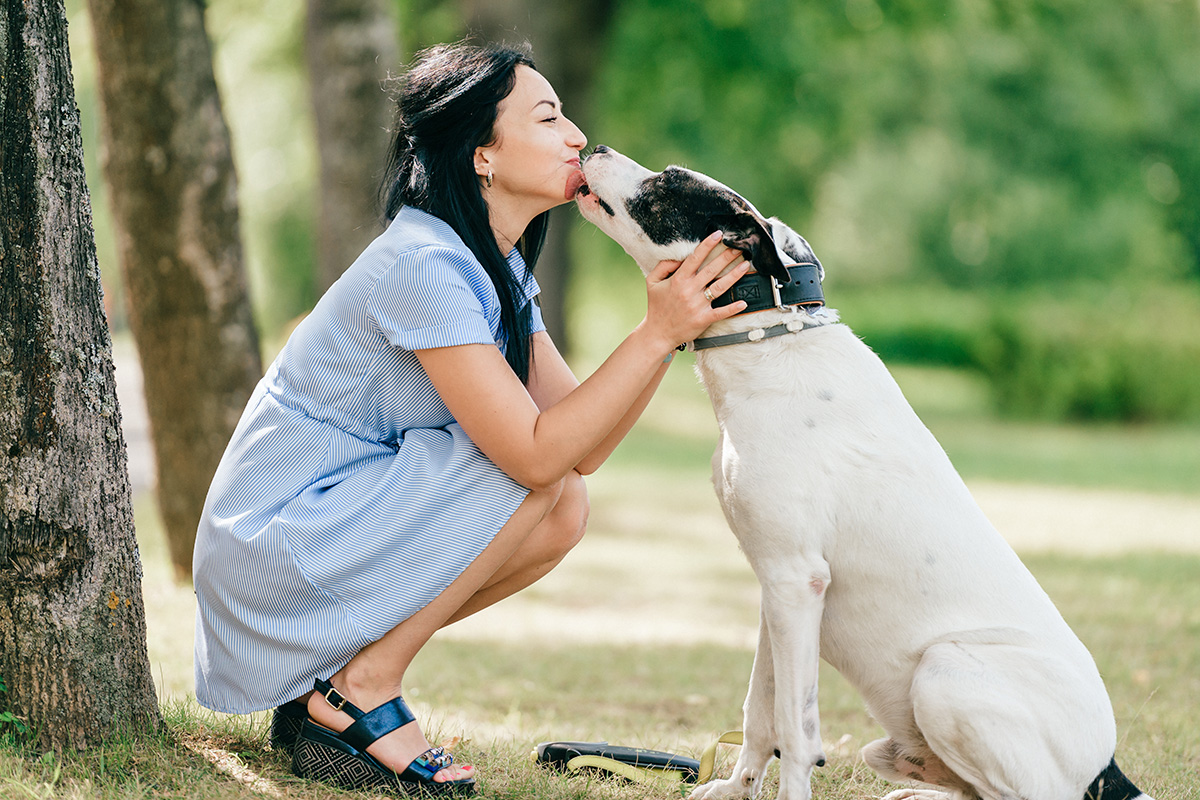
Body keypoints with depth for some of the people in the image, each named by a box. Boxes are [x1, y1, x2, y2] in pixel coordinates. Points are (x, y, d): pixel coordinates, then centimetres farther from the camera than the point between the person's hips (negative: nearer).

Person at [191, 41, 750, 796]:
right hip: (272, 542, -9)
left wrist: (670, 323, -11)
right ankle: (361, 692, -9)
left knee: (566, 512, -1)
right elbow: (537, 453, -25)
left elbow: (585, 445, 0)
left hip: (342, 526, 9)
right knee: (543, 484, -17)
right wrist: (656, 334, -25)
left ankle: (330, 684, 7)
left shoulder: (500, 270, 9)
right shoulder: (424, 265, -22)